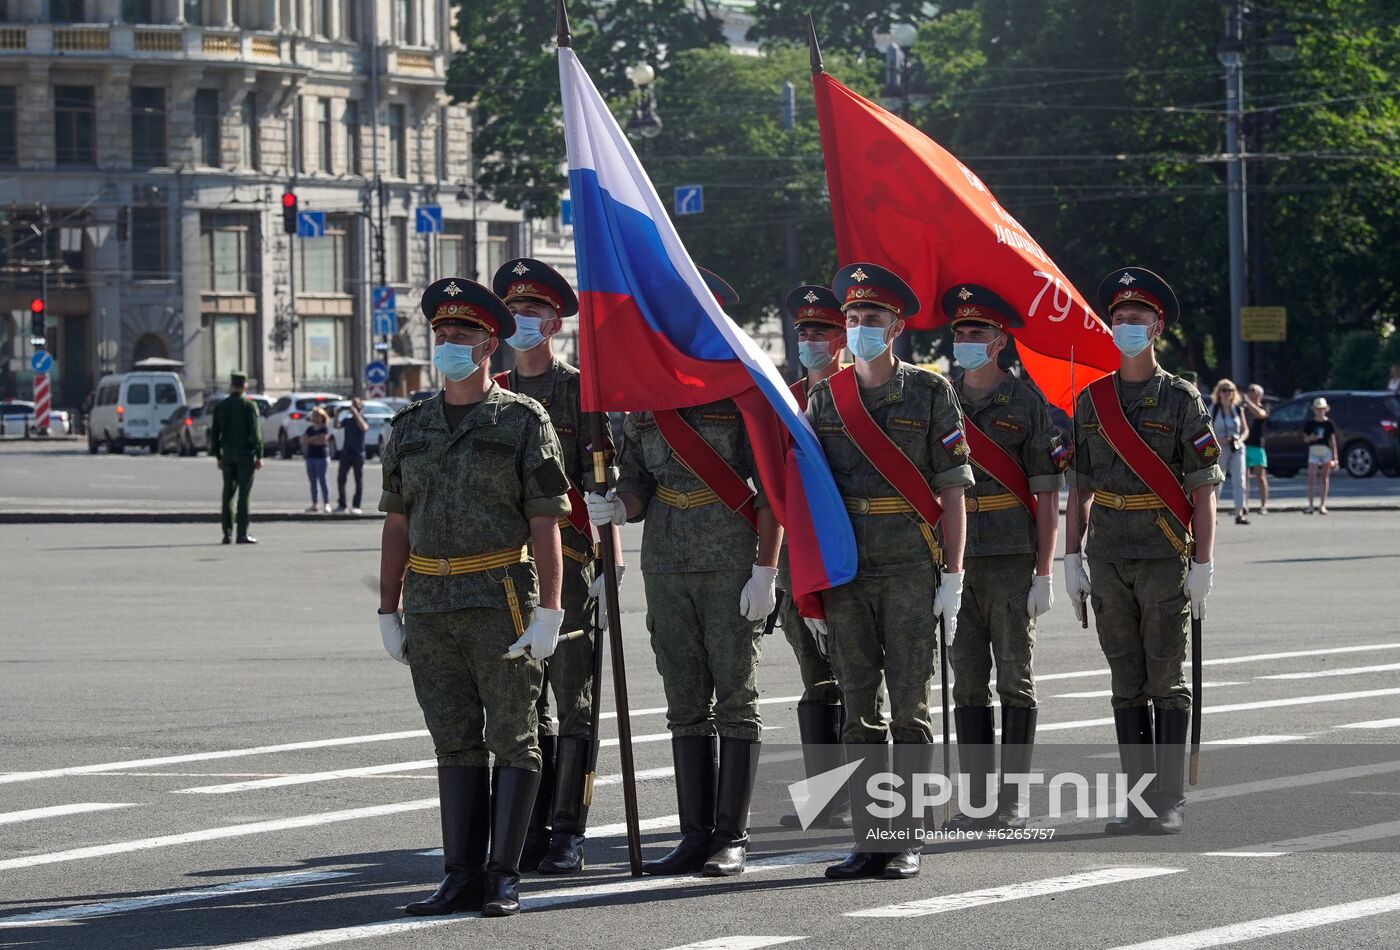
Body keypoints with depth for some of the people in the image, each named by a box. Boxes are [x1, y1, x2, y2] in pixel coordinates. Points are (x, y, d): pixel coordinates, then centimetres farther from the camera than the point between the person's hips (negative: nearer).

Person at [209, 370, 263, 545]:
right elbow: (255, 432, -11)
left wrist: (218, 456, 14)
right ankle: (242, 534, -7)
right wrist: (259, 456, -7)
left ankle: (227, 533, 7)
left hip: (227, 454, 4)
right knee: (244, 494, -3)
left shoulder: (221, 406, 5)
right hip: (245, 454, -4)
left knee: (227, 494, 9)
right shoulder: (249, 405, -7)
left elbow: (214, 432, 7)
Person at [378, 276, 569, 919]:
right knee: (455, 742, 7)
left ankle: (503, 878, 2)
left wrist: (548, 612, -13)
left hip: (501, 601, -4)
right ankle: (462, 878, 9)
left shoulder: (522, 421, -2)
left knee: (512, 739, -1)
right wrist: (388, 612, 8)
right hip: (430, 606, 4)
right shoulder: (411, 427, 11)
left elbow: (545, 523, -6)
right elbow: (396, 525, 13)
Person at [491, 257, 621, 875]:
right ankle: (532, 832, 11)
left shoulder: (581, 389, 0)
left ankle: (566, 836, -1)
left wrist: (608, 568, -12)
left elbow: (601, 486, -5)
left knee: (571, 703, -3)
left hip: (569, 560, -5)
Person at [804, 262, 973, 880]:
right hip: (846, 575, 3)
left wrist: (952, 577, -6)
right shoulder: (824, 399, 9)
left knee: (909, 708, -2)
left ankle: (908, 841, 3)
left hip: (911, 573, -3)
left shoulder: (929, 393, 1)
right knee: (860, 713, 4)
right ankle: (868, 841, 8)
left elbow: (953, 492, 0)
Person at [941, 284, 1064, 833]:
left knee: (1015, 680, 0)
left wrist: (1043, 574, -8)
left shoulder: (1026, 405, -1)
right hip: (954, 560, 4)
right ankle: (978, 801, 10)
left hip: (1011, 561, -4)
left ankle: (1013, 803, 3)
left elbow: (1047, 496, -3)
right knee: (968, 683, 5)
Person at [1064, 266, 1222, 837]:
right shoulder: (1091, 400, 10)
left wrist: (1202, 564, -9)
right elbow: (1078, 487, 13)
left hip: (1165, 557, -4)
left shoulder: (1181, 399, 0)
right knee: (1127, 684, 5)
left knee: (1167, 682, -3)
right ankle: (1139, 800, 9)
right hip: (1109, 558, 4)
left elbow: (1204, 488, -3)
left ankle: (1169, 804, -1)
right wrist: (1072, 558, 7)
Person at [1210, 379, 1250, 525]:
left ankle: (1240, 513, -14)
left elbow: (1245, 430, 13)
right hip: (1219, 449, -2)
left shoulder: (1238, 409, 9)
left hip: (1237, 449, 2)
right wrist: (1219, 440, -17)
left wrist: (1240, 440, -8)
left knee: (1239, 480, -10)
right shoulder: (1213, 410, 1)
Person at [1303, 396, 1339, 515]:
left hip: (1326, 451, 0)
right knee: (1311, 479, -5)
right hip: (1313, 451, 0)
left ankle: (1323, 506, 6)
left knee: (1325, 479, 2)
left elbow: (1333, 441, 2)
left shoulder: (1329, 424, 2)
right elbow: (1305, 439, 8)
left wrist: (1335, 457, -2)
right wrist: (1310, 438, -17)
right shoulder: (1310, 424, 4)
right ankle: (1310, 505, -1)